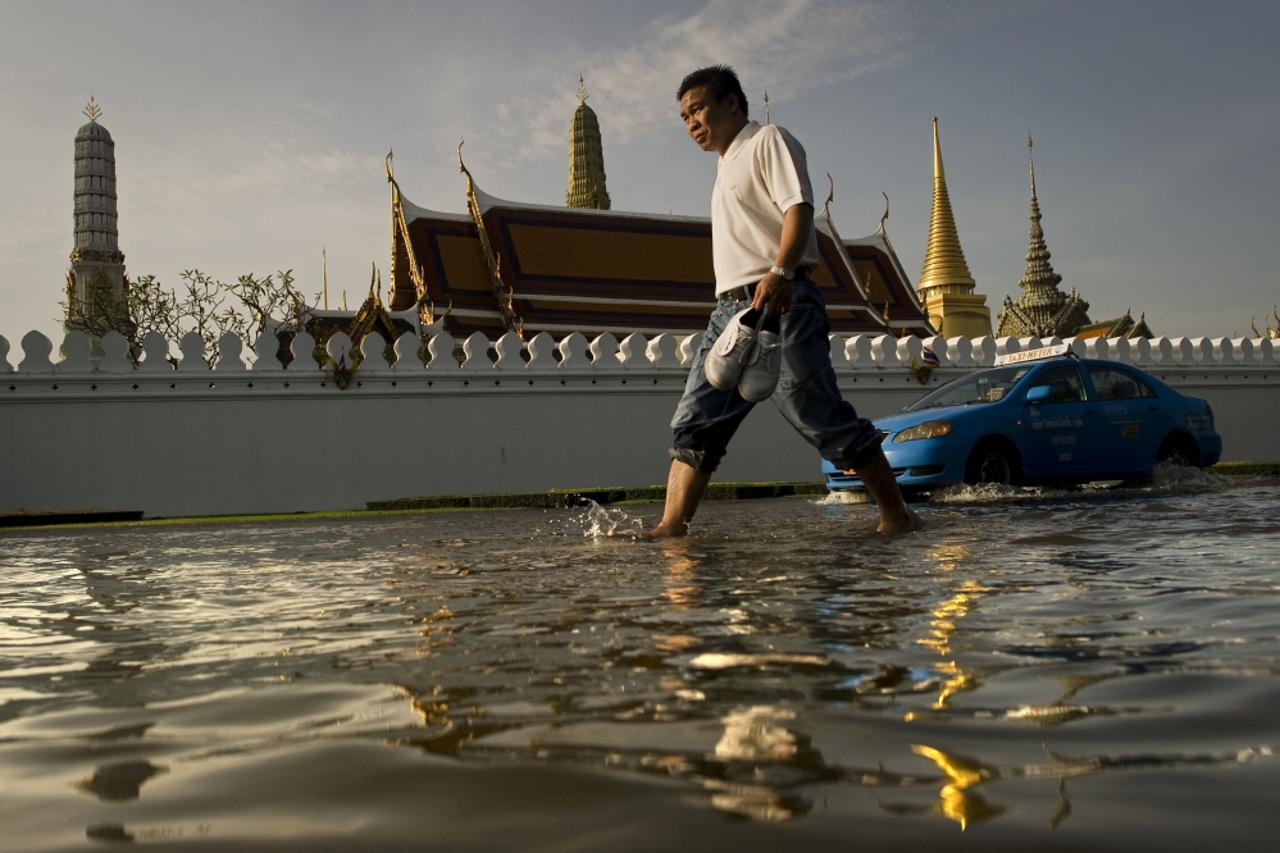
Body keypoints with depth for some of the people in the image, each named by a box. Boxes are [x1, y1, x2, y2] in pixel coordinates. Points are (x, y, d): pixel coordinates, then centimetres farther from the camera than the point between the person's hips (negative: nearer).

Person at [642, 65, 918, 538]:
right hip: (731, 308, 9)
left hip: (779, 303, -9)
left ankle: (897, 515, 0)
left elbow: (799, 207, -13)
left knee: (826, 420, -9)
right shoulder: (727, 166, 29)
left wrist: (780, 272, -30)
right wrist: (732, 310, 20)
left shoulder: (768, 140, 3)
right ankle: (671, 526, -6)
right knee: (693, 423, -3)